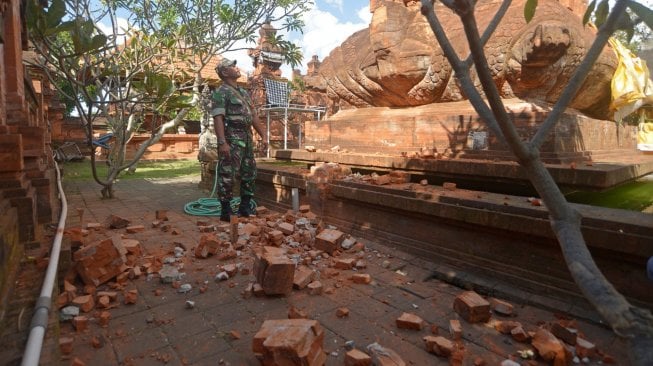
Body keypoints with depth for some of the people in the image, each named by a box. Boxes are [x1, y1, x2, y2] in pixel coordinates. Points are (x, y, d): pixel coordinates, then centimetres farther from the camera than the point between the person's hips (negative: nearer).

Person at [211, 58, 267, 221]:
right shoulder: (220, 92, -5)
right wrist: (222, 142, -24)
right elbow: (217, 118, -15)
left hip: (247, 137, 9)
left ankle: (244, 208, 23)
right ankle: (226, 211, 3)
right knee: (227, 175, -5)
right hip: (231, 138, -8)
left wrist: (265, 136, 16)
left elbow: (254, 117, 21)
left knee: (249, 173, 12)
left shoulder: (244, 92, 20)